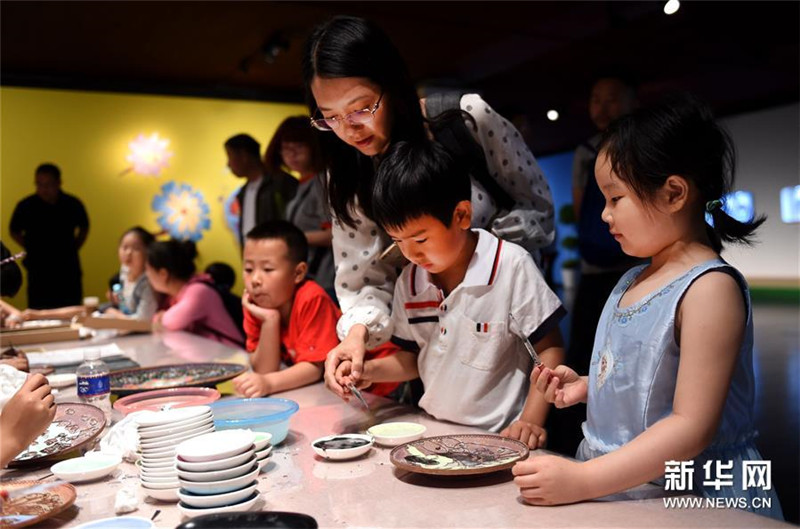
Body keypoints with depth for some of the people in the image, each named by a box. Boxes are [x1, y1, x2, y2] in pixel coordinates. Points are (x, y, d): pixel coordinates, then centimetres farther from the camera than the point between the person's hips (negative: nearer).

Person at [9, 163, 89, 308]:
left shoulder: (73, 204, -1)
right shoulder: (25, 206, -5)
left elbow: (84, 228, 16)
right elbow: (15, 232, 11)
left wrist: (73, 248, 6)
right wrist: (32, 249, 1)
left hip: (68, 269, 1)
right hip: (38, 269, -1)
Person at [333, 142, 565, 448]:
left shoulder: (511, 267, -12)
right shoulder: (408, 282, 4)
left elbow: (549, 350, -7)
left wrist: (532, 421, -15)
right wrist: (368, 371, -2)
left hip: (500, 438, -4)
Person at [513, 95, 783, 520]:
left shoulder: (710, 288, -15)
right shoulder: (632, 281, 8)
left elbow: (692, 426, -19)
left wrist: (581, 481, -22)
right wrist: (585, 387, 4)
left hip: (692, 499, -6)